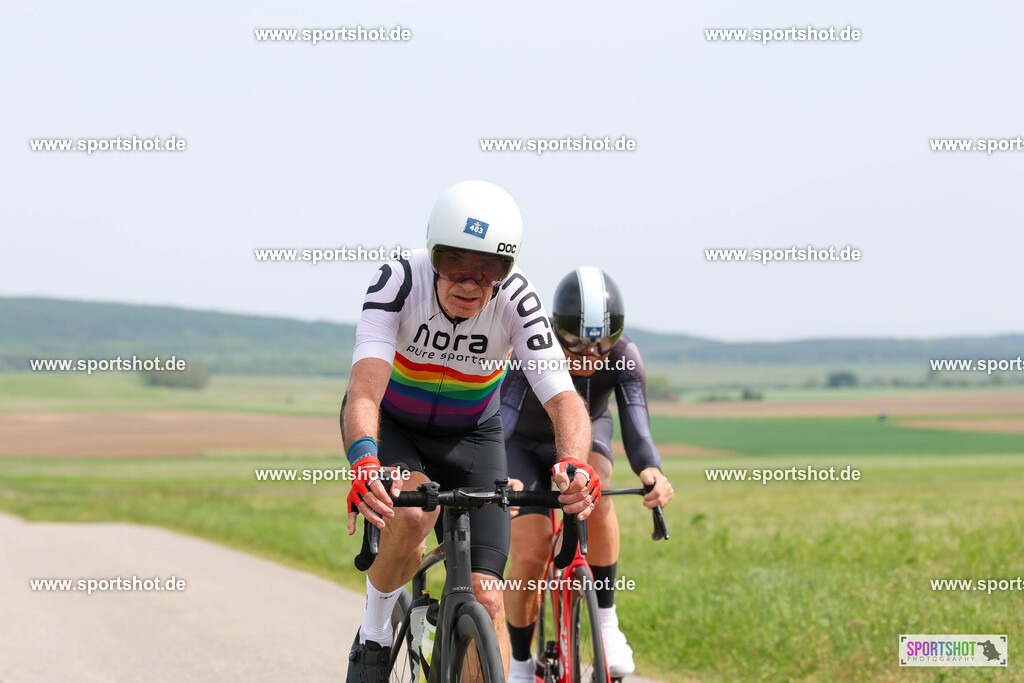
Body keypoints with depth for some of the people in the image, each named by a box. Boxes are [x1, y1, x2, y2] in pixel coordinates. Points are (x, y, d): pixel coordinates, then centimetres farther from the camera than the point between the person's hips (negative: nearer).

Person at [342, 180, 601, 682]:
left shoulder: (516, 300, -27)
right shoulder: (399, 282, -32)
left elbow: (563, 398, -33)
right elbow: (365, 388, -43)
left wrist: (575, 465, -55)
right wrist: (364, 463, -63)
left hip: (470, 435, 2)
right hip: (391, 426, -2)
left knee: (484, 598, -10)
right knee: (410, 516, -33)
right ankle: (375, 631, -6)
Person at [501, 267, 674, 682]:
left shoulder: (624, 357, -30)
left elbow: (636, 427, -38)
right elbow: (500, 421, -44)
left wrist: (652, 471, -61)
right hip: (526, 444, -1)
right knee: (529, 557, -17)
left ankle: (606, 621, -23)